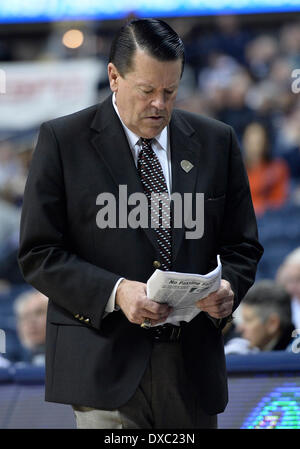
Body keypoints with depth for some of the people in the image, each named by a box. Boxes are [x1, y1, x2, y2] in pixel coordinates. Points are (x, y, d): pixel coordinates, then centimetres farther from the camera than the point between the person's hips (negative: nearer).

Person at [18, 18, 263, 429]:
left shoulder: (216, 142, 10)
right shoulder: (63, 141, 0)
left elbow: (242, 245, 15)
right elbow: (38, 254, -3)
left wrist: (229, 287, -9)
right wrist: (114, 292, -18)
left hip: (192, 367, 4)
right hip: (106, 366, -4)